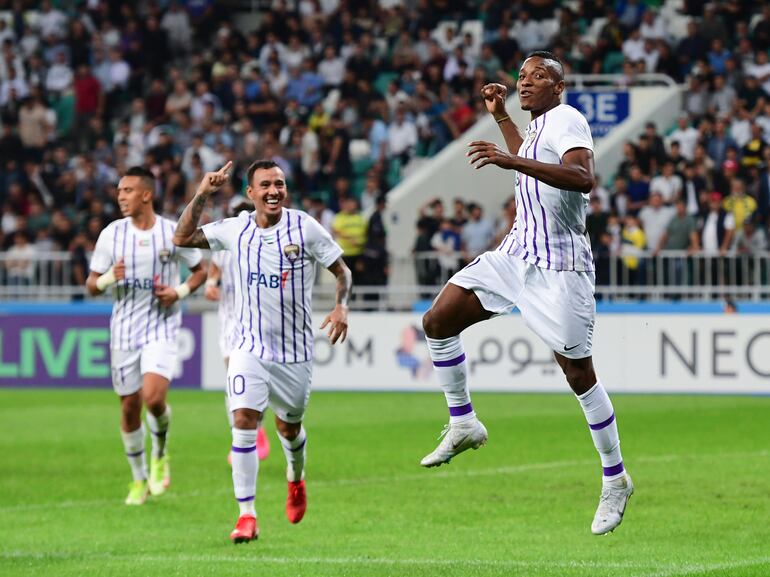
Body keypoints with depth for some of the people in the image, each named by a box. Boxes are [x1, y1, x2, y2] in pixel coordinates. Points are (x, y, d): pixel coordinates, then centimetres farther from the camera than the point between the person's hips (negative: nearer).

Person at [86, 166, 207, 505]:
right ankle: (139, 479, 23)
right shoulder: (111, 234, 0)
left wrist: (180, 292, -10)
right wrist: (109, 277, -18)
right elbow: (91, 286, 4)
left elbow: (201, 270, 9)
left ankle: (160, 454, 10)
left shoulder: (173, 233, -5)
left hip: (161, 327, -2)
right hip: (124, 330, 2)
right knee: (130, 407, 5)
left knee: (153, 398, -21)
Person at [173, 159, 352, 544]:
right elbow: (182, 238, 5)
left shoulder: (305, 228, -7)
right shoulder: (235, 231, 0)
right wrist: (202, 195, -6)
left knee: (289, 426, 13)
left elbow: (342, 270, 0)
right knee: (244, 419, -16)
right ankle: (246, 515, -15)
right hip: (249, 346, 0)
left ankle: (296, 479, 48)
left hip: (294, 349, 0)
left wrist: (341, 307, -17)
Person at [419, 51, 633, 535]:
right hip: (516, 254, 9)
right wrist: (501, 118, 36)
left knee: (579, 374, -4)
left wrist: (514, 162, -37)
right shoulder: (539, 126, 16)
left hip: (558, 266, -9)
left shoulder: (566, 119, -11)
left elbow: (584, 177, -31)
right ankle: (463, 424, 12)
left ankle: (616, 480, 9)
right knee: (438, 320, 0)